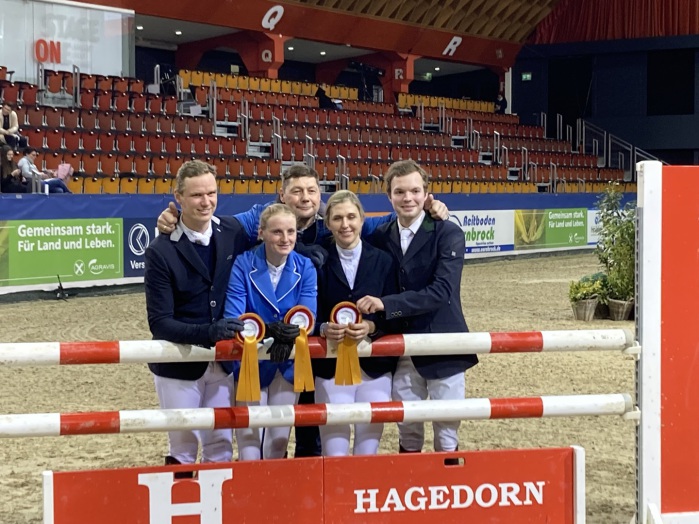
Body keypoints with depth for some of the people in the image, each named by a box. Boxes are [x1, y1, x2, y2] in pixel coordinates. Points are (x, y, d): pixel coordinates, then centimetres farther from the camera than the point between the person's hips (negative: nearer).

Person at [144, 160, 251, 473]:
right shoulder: (161, 252, -14)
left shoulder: (234, 233, -2)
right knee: (183, 449, 5)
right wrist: (206, 333, -31)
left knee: (221, 447, 11)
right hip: (178, 366, -3)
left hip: (223, 363, 3)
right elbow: (159, 322, -17)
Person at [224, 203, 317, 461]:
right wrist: (268, 329, -41)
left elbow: (307, 315, -17)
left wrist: (288, 336, -39)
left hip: (288, 364, 2)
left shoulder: (305, 268, -7)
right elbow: (233, 318, -23)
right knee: (250, 438, -1)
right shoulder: (243, 265, -15)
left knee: (280, 439, 11)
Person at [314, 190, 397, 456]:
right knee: (334, 450, -3)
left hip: (375, 366, 1)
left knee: (369, 444, 4)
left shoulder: (382, 260, 4)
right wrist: (325, 328, -22)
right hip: (331, 367, -1)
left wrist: (371, 327, -18)